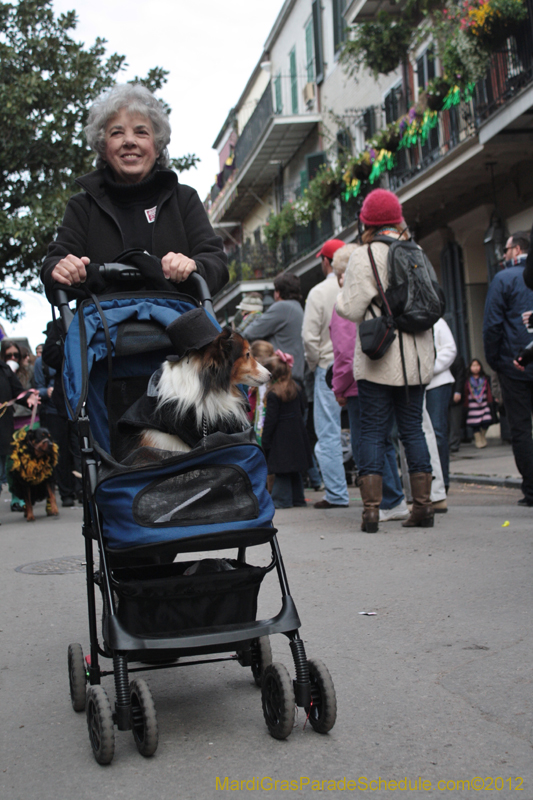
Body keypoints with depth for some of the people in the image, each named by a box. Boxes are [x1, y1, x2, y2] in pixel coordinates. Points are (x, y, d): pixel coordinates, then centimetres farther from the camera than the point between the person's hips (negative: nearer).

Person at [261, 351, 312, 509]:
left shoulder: (273, 394, -15)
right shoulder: (297, 388, 5)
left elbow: (270, 419, -14)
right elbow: (302, 409, 14)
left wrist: (265, 441, -9)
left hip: (281, 435, -7)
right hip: (297, 434, 7)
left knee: (282, 469, -1)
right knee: (295, 469, 15)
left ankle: (282, 500, 0)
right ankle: (298, 498, 20)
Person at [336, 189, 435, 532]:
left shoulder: (365, 256, -7)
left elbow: (352, 309, -10)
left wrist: (341, 294, 8)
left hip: (379, 360, -4)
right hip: (416, 357, 4)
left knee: (373, 430, 0)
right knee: (413, 429, 10)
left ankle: (372, 508, -4)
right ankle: (423, 506, 9)